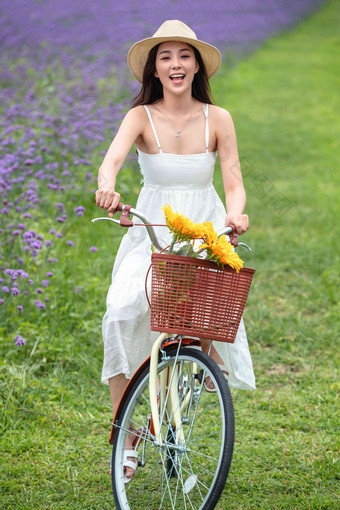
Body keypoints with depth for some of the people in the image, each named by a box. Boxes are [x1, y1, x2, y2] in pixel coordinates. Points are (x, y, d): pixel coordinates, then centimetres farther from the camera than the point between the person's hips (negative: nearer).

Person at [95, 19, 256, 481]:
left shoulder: (217, 119, -5)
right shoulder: (141, 117, -8)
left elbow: (235, 184, -8)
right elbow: (113, 156, -26)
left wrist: (235, 214, -31)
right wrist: (107, 187, -49)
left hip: (205, 232, 1)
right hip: (151, 230, -1)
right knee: (123, 310, -24)